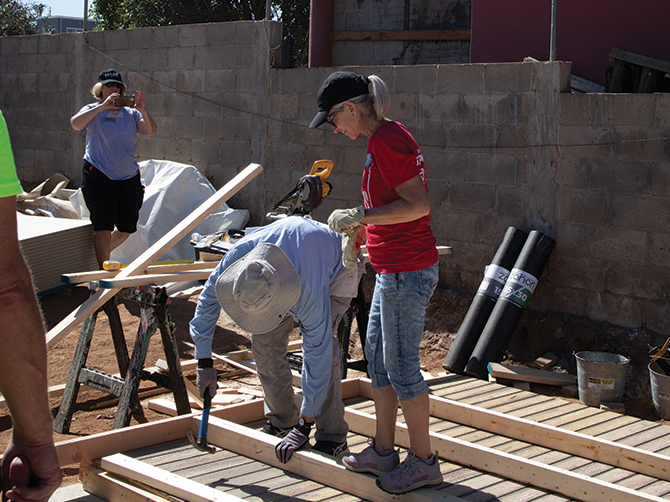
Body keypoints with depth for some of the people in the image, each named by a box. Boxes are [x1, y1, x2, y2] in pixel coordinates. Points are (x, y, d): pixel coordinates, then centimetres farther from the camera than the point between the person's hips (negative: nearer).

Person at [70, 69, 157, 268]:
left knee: (126, 228, 11)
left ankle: (98, 252, 35)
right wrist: (103, 106, -26)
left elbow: (150, 131, -5)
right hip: (99, 176, -4)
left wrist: (144, 111, -23)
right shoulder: (93, 111, 0)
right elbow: (76, 124, -21)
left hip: (129, 178, 4)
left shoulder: (130, 113, 9)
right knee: (104, 226, -11)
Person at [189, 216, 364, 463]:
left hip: (339, 266, -5)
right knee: (264, 340, -8)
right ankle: (281, 421, 9)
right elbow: (208, 300, -15)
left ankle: (331, 436, -13)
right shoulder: (239, 253, -35)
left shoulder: (310, 294, -46)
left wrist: (304, 426, -28)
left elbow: (317, 357, -36)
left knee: (320, 345, -25)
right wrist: (204, 362, -12)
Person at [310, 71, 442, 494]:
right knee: (378, 356, 16)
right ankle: (383, 451, 27)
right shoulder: (388, 136, 14)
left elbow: (419, 204, -24)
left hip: (406, 272, -11)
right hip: (394, 269, 11)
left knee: (401, 366, -1)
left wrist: (360, 216, -21)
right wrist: (358, 231, 23)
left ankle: (424, 462, 12)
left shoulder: (387, 140, -17)